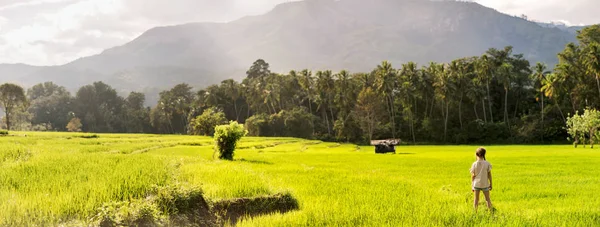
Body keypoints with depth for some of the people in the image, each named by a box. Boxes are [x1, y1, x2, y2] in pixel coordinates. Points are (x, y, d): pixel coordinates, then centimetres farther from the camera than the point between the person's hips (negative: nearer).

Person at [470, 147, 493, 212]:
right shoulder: (487, 163, -8)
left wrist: (472, 186, 6)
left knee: (476, 199, 11)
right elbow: (489, 175, -2)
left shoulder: (474, 164, -7)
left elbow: (473, 176, -4)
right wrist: (491, 184, 9)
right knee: (487, 199, 13)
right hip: (485, 184, 0)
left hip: (476, 184, 0)